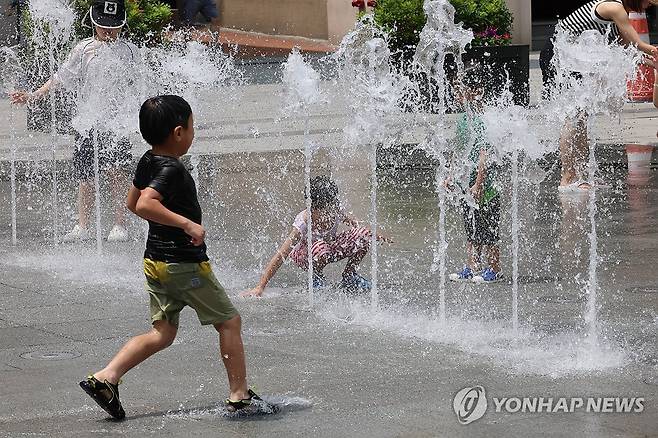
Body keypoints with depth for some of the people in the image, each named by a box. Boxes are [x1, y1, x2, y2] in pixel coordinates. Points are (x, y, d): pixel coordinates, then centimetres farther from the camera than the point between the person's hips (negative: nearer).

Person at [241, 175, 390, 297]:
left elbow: (350, 220, 6)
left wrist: (372, 236, -4)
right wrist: (259, 288, -39)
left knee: (363, 234, -18)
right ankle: (316, 278, -8)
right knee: (320, 248, -41)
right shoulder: (304, 221, -35)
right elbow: (281, 255, -36)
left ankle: (349, 275, 4)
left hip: (330, 250, 4)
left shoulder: (335, 210, -23)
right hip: (304, 255, -4)